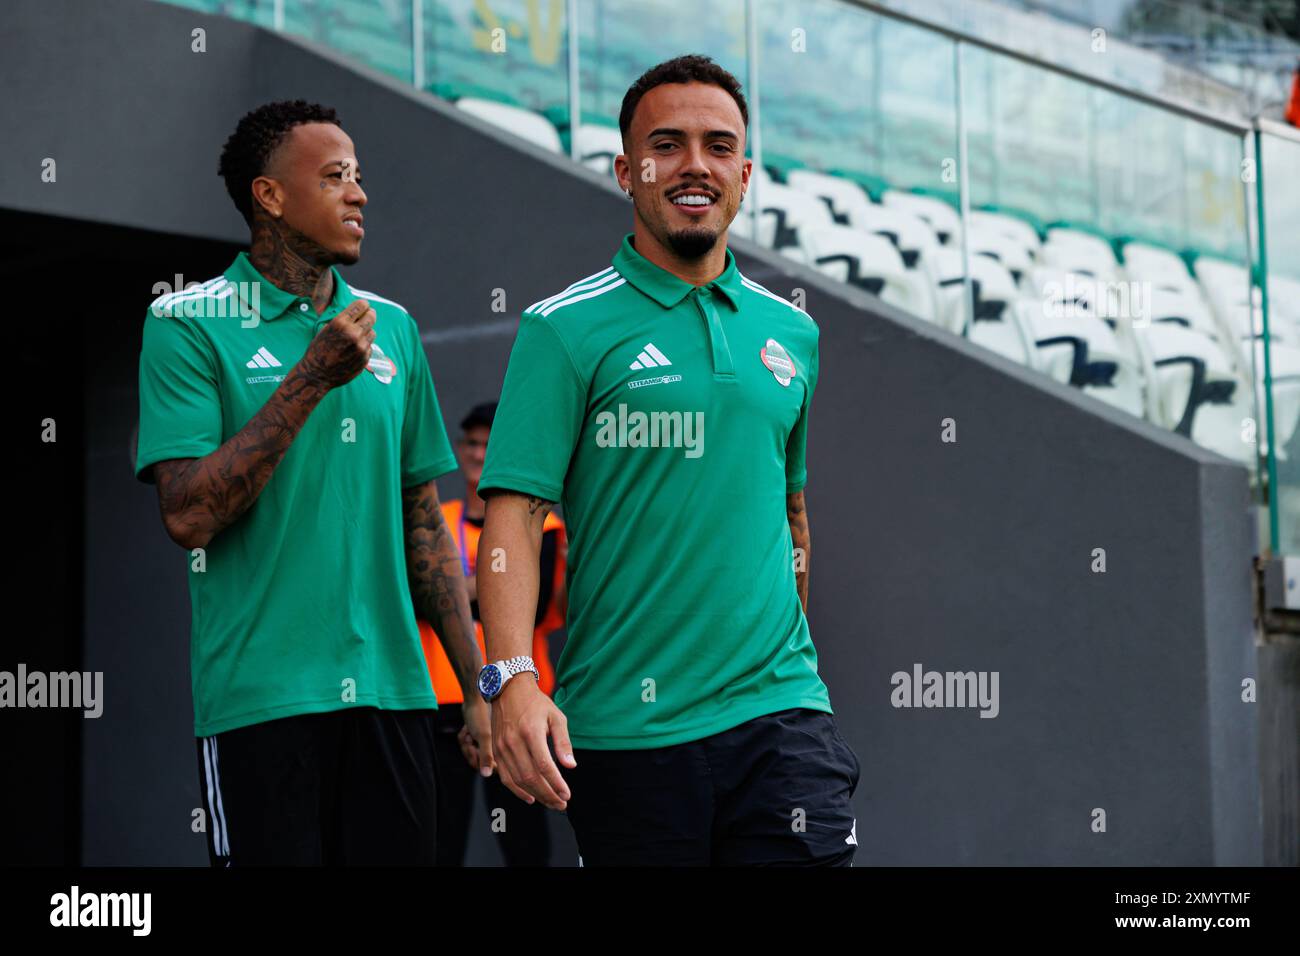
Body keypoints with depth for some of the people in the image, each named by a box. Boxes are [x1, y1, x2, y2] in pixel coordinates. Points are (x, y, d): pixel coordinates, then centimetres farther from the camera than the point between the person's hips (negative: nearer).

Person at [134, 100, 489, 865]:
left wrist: (481, 684, 10)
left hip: (393, 690, 5)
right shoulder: (188, 326, -3)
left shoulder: (393, 328, 12)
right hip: (260, 701, -4)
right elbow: (189, 515, -13)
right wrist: (313, 378, -16)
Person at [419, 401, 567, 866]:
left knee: (524, 844, -2)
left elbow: (532, 610, -9)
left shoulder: (539, 527, 4)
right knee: (441, 844, 4)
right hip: (443, 706, 2)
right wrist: (488, 592, -10)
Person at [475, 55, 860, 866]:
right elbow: (515, 512, -11)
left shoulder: (792, 333, 13)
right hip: (624, 730, -3)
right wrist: (511, 677, -23)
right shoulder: (565, 329, -3)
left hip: (778, 713, 3)